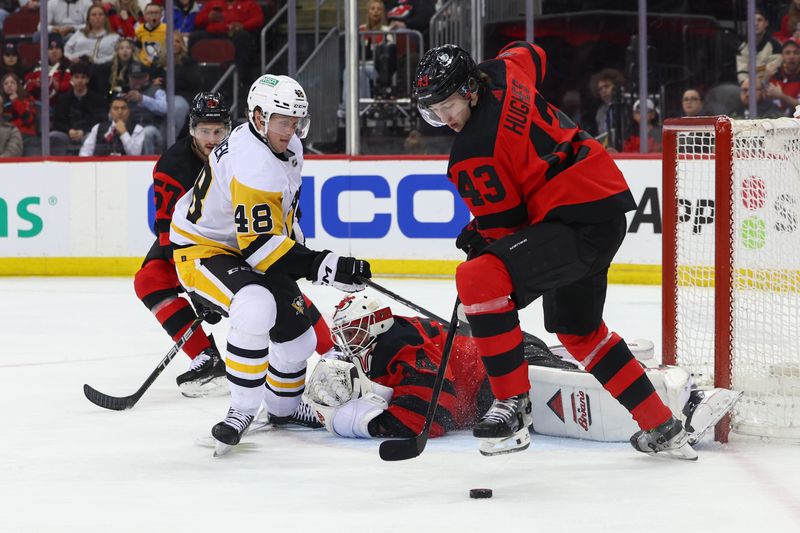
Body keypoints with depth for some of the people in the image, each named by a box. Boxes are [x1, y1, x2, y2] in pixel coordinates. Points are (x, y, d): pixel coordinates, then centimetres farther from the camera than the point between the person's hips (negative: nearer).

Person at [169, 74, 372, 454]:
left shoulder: (288, 148, -2)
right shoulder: (254, 165, -32)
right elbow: (260, 245, -34)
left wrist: (295, 246, 23)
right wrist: (323, 267, -37)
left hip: (247, 246, 10)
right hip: (202, 250, -10)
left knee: (297, 334, 12)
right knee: (257, 309, -36)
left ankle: (283, 407, 39)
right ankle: (241, 411, -23)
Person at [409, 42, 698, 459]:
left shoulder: (472, 154, -18)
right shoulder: (502, 74, 4)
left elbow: (503, 228, -11)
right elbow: (530, 53, 30)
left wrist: (475, 241, 9)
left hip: (580, 225, -11)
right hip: (607, 206, 11)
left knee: (480, 279, -25)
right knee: (578, 329, 27)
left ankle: (512, 403, -16)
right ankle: (661, 429, 36)